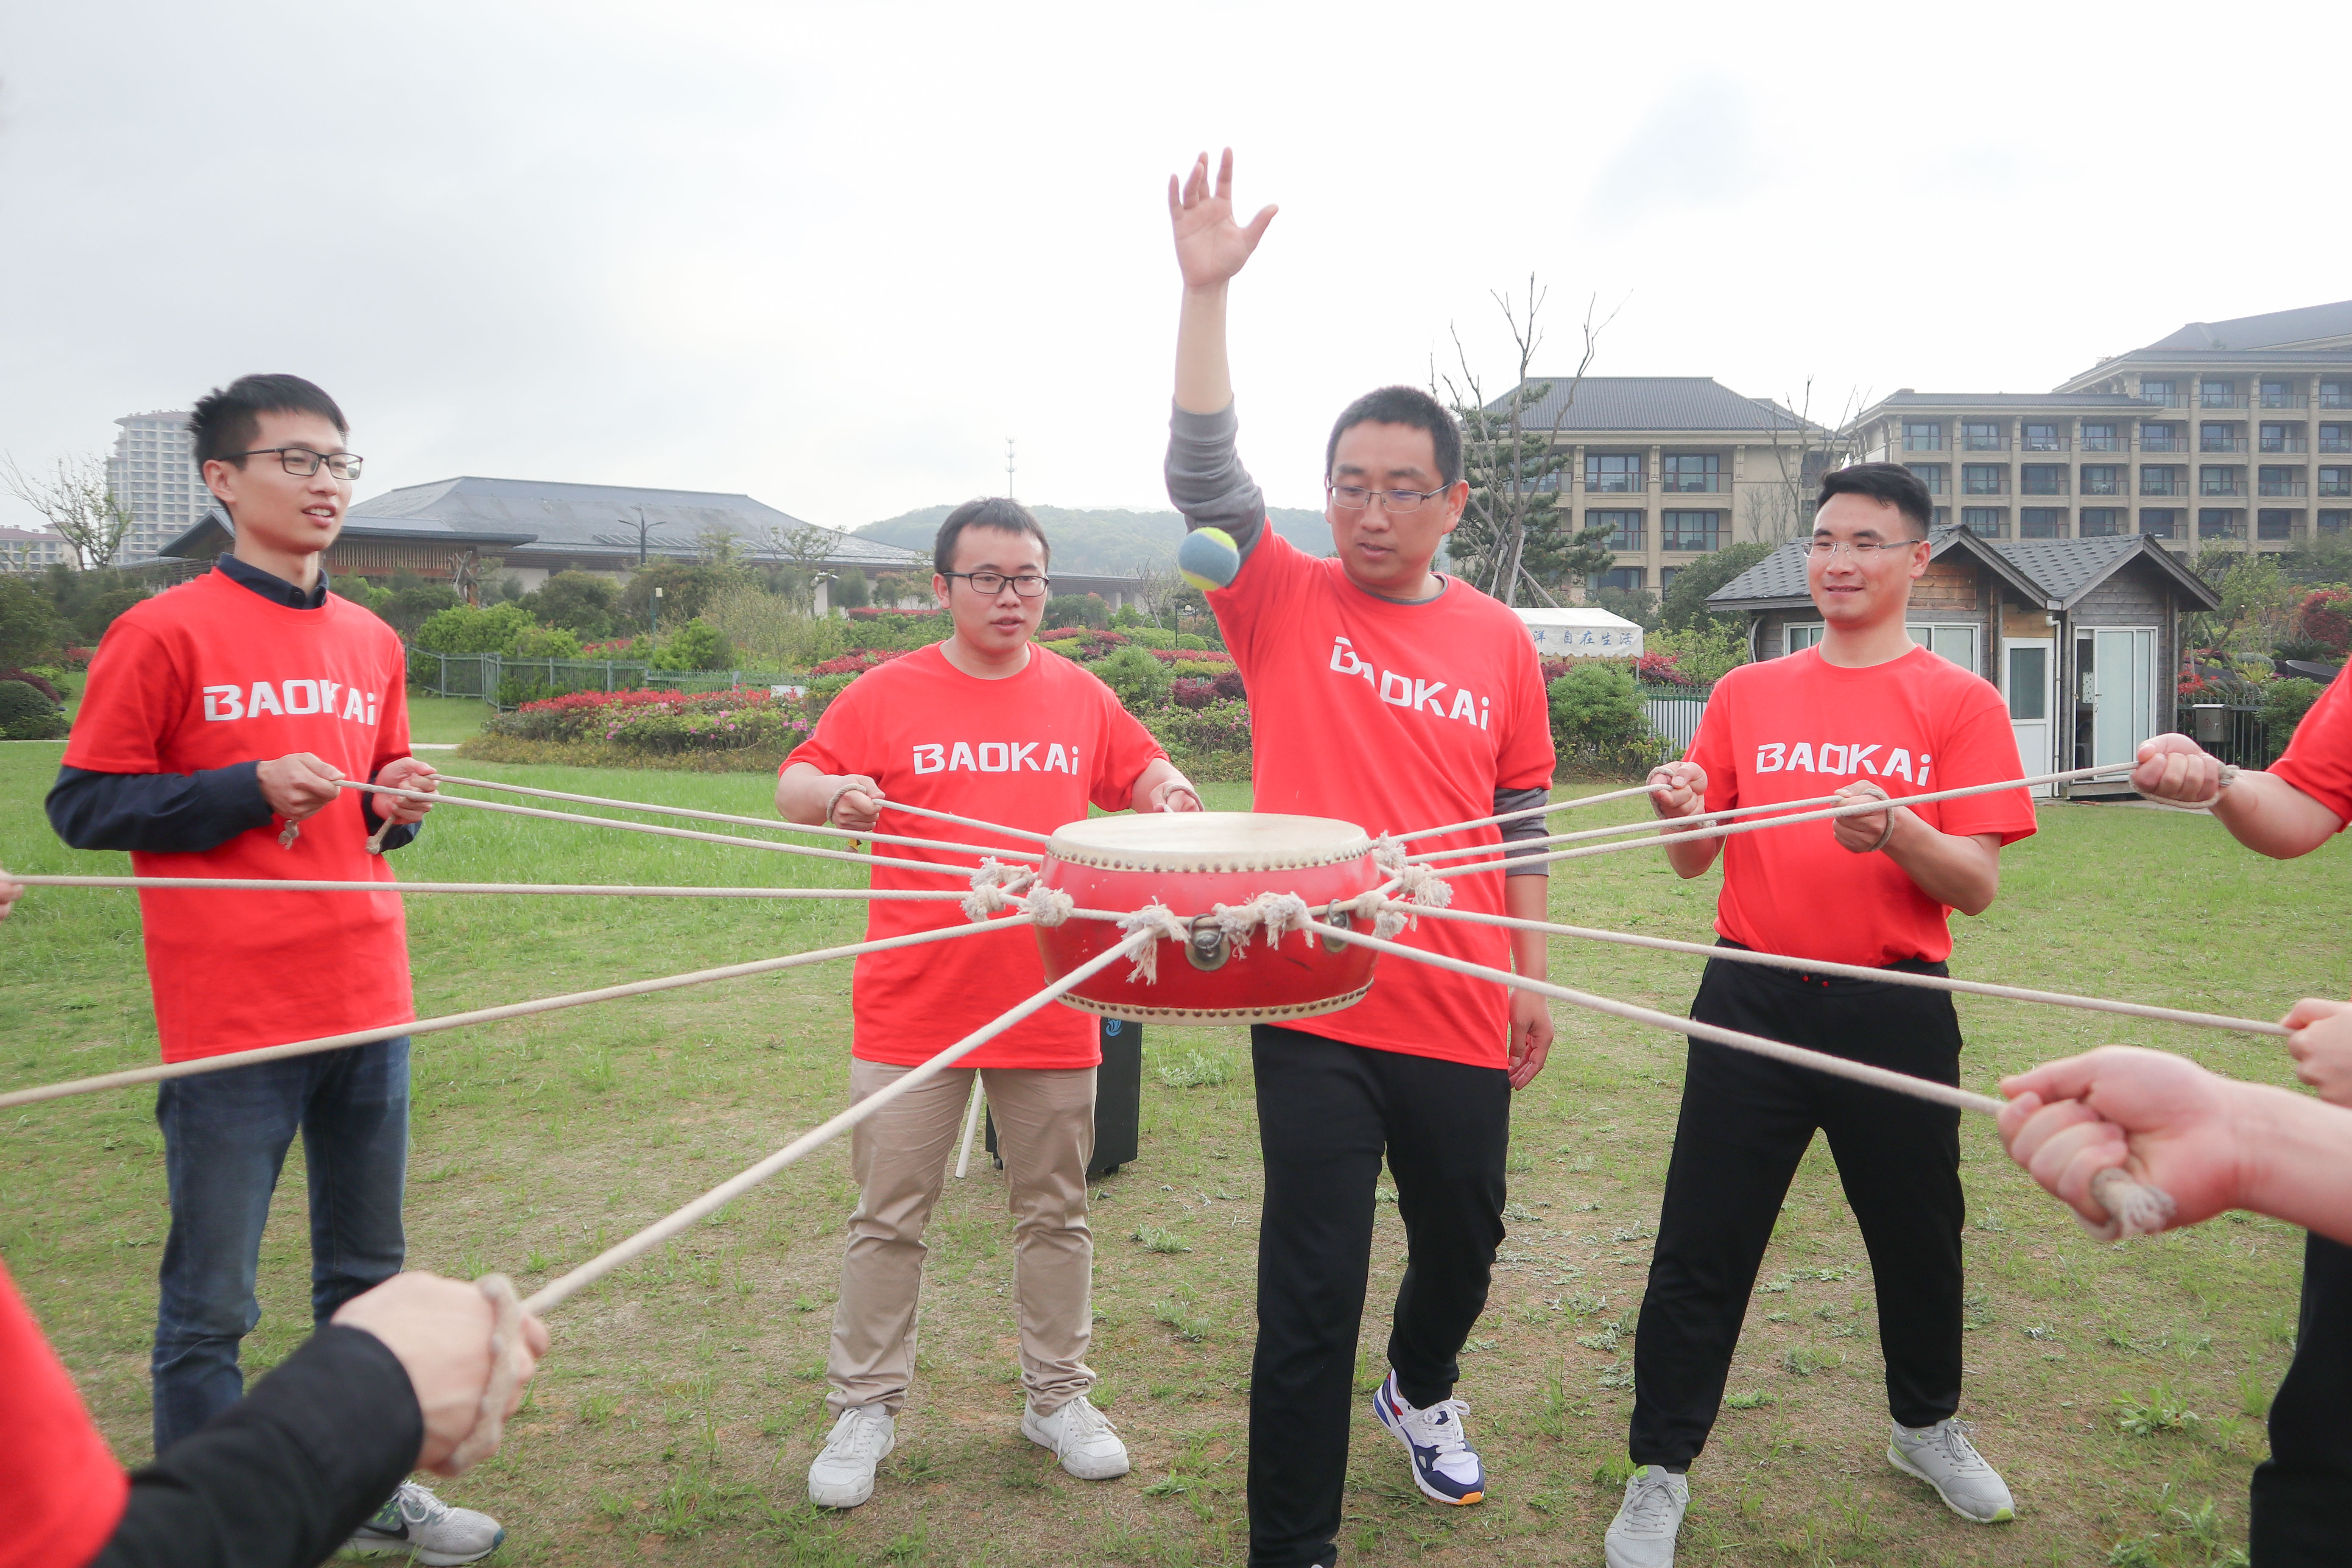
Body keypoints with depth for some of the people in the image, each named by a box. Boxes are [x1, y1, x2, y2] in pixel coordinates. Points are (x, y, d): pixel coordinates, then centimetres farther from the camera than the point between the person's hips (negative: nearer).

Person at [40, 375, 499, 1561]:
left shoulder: (373, 643, 11)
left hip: (369, 1007, 6)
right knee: (211, 1305, 5)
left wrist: (397, 805, 0)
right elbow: (81, 805, -4)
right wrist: (251, 790, -16)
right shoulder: (163, 634, -6)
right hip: (231, 1016, -5)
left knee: (367, 1273, 16)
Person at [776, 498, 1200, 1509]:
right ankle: (865, 1409, 25)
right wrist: (832, 793, -22)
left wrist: (1165, 791, -7)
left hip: (1050, 1004, 2)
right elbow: (792, 789, 0)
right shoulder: (888, 694, -1)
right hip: (913, 1006, -2)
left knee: (1054, 1212, 14)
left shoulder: (1081, 697, 5)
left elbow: (1143, 773, 16)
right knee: (889, 1217, 8)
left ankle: (1059, 1397, 31)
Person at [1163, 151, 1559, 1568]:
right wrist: (1208, 290, -21)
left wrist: (1532, 975, 11)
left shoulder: (1499, 641, 4)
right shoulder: (1286, 603, -2)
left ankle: (1423, 1392, 54)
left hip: (1459, 1013, 4)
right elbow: (1204, 472, -15)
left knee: (1465, 1238, 21)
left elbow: (1523, 815, 11)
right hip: (1315, 1005, -3)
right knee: (1313, 1282, 1)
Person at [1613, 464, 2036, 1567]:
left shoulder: (1960, 703, 0)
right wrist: (1679, 808, -15)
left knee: (1918, 1233, 17)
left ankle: (1926, 1425, 44)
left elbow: (1977, 888, -7)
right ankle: (1660, 1475, 17)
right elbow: (1693, 860, 7)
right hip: (1753, 1002, 1)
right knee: (1701, 1245, 2)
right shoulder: (1747, 694, 5)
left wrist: (1896, 829, -26)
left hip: (1895, 1010, 0)